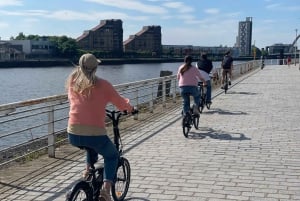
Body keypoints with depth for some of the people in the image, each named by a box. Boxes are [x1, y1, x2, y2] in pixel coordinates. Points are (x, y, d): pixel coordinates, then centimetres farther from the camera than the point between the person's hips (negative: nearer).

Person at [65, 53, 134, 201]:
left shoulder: (72, 82, 8)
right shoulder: (102, 84, -3)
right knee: (112, 156, 23)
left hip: (73, 135, 4)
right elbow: (120, 103, 6)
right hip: (95, 134, -4)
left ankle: (88, 169, 27)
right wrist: (130, 108, 29)